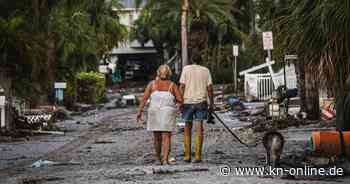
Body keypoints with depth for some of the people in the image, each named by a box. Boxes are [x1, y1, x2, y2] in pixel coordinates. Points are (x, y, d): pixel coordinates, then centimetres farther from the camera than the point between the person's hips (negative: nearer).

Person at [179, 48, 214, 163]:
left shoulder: (186, 69, -2)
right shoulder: (205, 70, 3)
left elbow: (182, 86, -7)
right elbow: (209, 88, 0)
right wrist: (211, 103, 8)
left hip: (188, 102, -1)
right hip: (201, 102, 1)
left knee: (187, 128, 11)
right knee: (199, 128, -1)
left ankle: (187, 155, 11)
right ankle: (198, 156, -6)